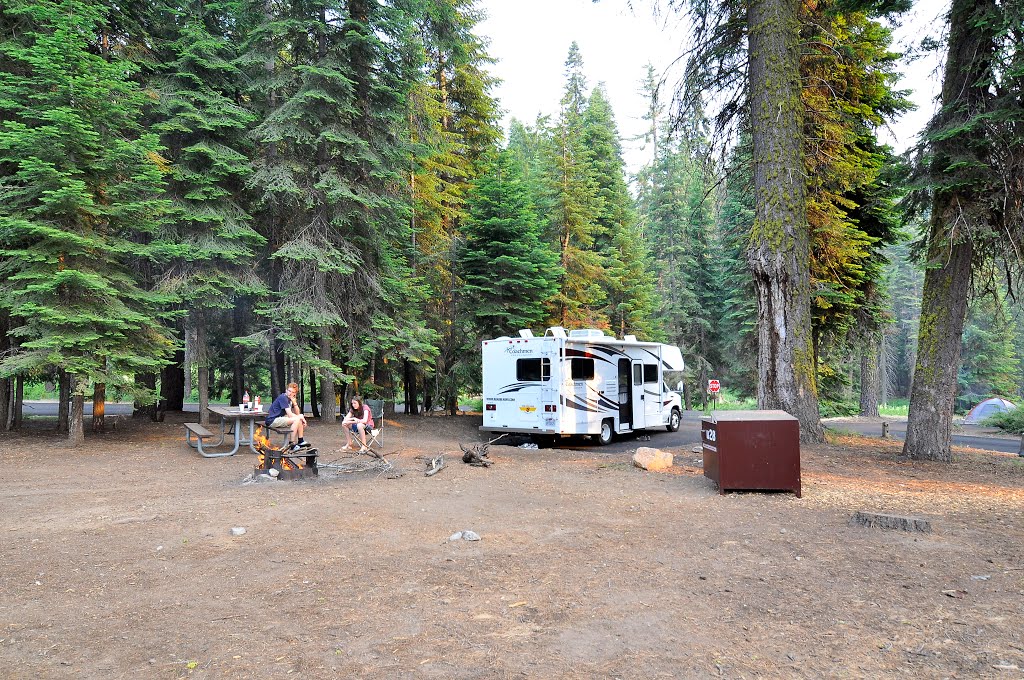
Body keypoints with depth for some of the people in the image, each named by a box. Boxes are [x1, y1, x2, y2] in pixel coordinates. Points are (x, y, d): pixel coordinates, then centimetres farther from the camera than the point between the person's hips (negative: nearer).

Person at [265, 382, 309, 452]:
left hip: (279, 418, 10)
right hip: (272, 420, -10)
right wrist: (300, 417, -7)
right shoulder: (283, 398, -17)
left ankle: (300, 441, 9)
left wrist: (294, 402, -8)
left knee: (300, 419, 7)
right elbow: (290, 414, -23)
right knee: (296, 419, -22)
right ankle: (292, 444, -18)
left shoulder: (291, 399, 10)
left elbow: (297, 413, 8)